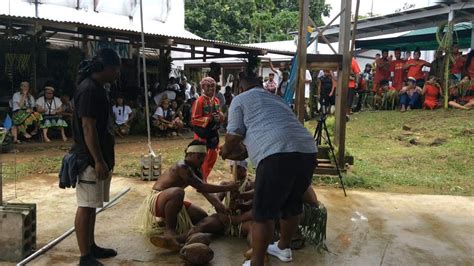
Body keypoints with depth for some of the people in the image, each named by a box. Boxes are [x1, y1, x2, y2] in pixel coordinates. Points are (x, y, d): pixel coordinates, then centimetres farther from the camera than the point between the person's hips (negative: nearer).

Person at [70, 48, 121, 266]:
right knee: (86, 207, -3)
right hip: (89, 159, -10)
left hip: (100, 157, 10)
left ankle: (91, 247, 28)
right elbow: (88, 128, -21)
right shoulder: (88, 89, -17)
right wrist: (98, 161, -22)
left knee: (92, 206, 16)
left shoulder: (98, 88, 13)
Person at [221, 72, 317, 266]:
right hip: (307, 152, 8)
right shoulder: (277, 99, 35)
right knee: (292, 205, 24)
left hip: (278, 156, -7)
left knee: (263, 213, 4)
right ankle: (284, 248, 42)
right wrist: (243, 153, 50)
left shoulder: (240, 99, 14)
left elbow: (233, 136, 7)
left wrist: (225, 152, 28)